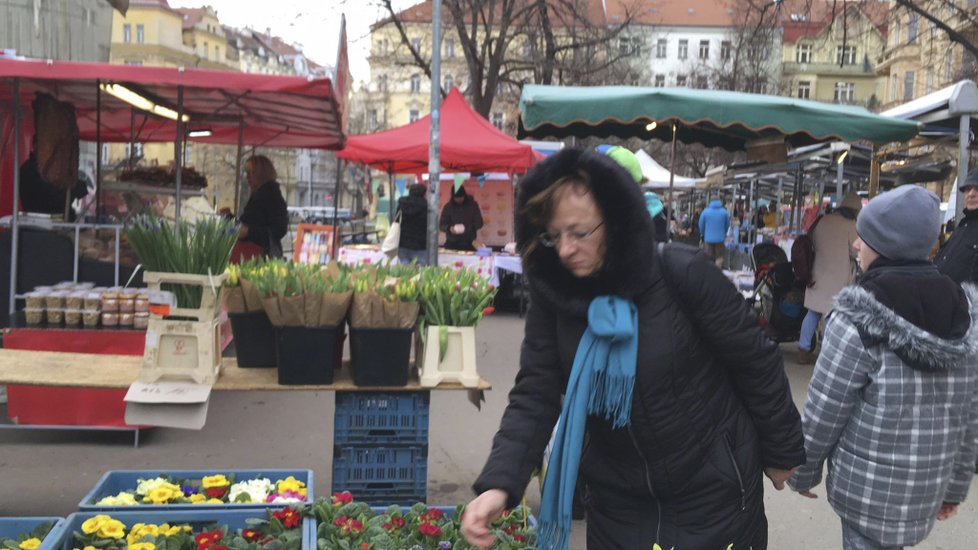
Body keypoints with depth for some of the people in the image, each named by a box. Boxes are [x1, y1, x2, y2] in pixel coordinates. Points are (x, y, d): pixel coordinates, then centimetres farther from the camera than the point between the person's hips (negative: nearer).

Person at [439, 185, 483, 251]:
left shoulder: (472, 205, 0)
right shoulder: (448, 207, 2)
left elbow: (479, 223, -1)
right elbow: (441, 225, 2)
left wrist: (466, 228, -19)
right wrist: (449, 228, -21)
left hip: (468, 244, -1)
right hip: (451, 244, 1)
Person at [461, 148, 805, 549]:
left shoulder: (685, 274, -20)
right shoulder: (551, 294, -9)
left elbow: (756, 363, -9)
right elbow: (535, 397, -12)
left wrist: (783, 454, 0)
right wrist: (498, 483, -26)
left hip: (712, 490, -3)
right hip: (616, 498, 3)